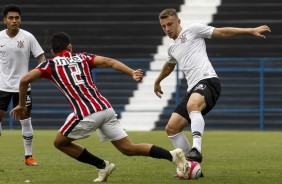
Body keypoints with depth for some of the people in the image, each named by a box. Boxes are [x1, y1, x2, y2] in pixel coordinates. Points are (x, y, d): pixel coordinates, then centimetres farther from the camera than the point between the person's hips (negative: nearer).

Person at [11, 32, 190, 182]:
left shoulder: (50, 65, 12)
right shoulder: (82, 57, 20)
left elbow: (25, 80, 1)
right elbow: (110, 62, 5)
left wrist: (22, 105, 13)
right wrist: (133, 73, -4)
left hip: (86, 114, -5)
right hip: (106, 108, 5)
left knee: (60, 143, 18)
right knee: (128, 148, 10)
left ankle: (103, 166, 13)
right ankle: (173, 155, -4)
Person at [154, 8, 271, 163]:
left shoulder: (192, 30, 7)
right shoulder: (172, 49, 28)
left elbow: (222, 32, 5)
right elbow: (169, 65, 51)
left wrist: (251, 31, 0)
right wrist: (157, 82, 67)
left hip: (207, 80, -8)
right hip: (193, 89, 8)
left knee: (192, 105, -40)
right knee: (171, 128, -1)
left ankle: (196, 149, -55)